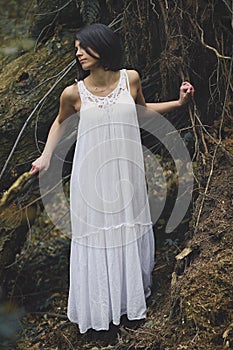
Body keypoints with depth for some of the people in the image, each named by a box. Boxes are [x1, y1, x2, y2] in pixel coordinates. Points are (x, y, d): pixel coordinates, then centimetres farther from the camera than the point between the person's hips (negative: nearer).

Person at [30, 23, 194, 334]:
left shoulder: (130, 78, -5)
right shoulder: (74, 93, -10)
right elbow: (60, 123, 11)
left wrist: (179, 102, 9)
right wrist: (46, 157, 2)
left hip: (126, 175, 2)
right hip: (92, 178, -2)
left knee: (129, 232, 17)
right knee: (97, 237, 10)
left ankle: (132, 294, 41)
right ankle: (99, 305, 30)